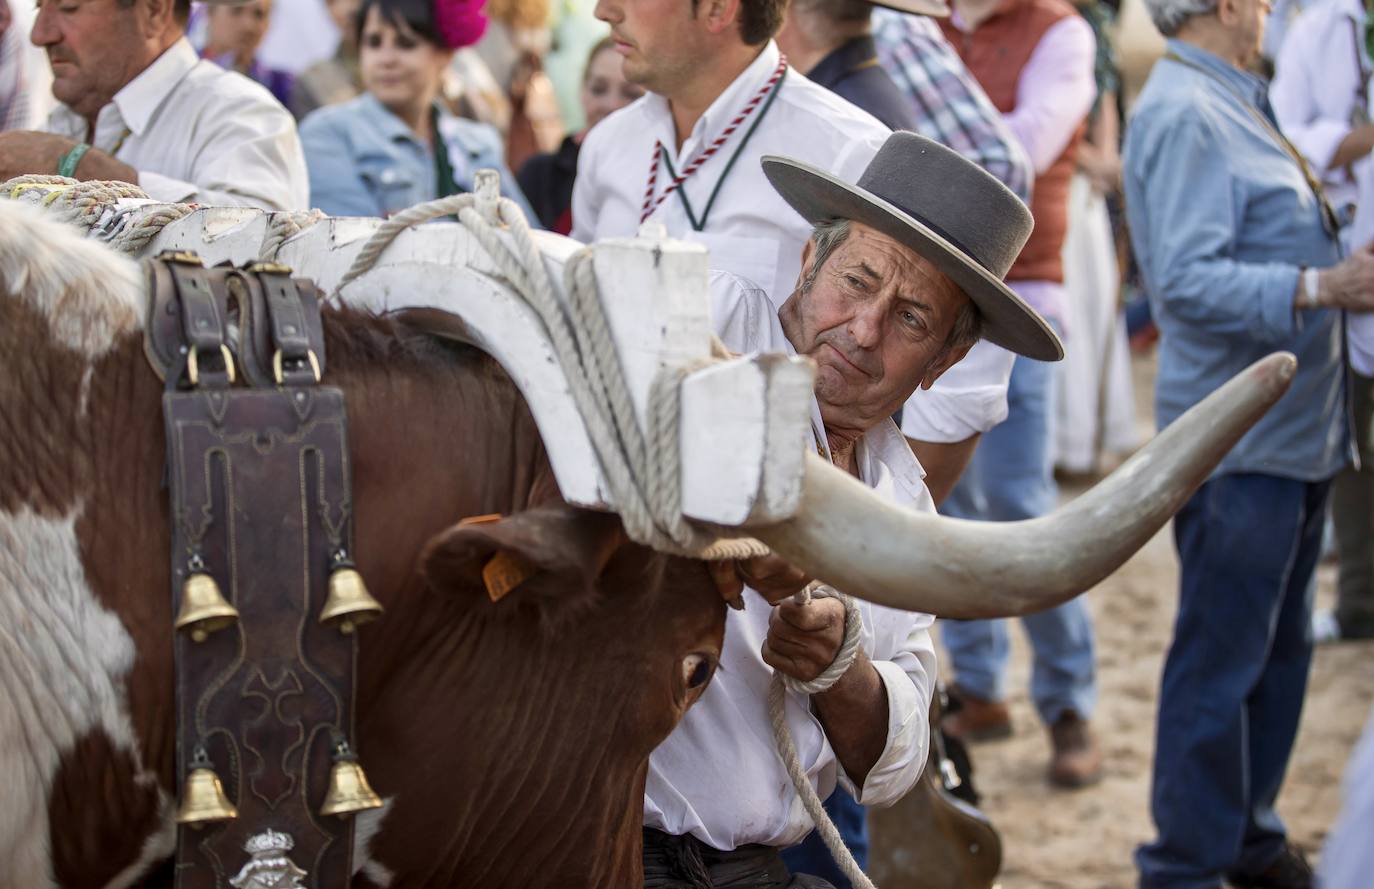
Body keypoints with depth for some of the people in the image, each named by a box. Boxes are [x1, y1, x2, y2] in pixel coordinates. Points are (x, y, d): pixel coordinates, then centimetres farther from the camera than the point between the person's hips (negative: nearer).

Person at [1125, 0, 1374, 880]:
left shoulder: (1235, 105, 15)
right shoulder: (1184, 115, -17)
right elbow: (1187, 281, -26)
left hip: (1294, 434, 10)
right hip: (1238, 440, -10)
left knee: (1279, 648, 17)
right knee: (1219, 664, -2)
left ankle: (1251, 840, 29)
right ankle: (1188, 863, 7)